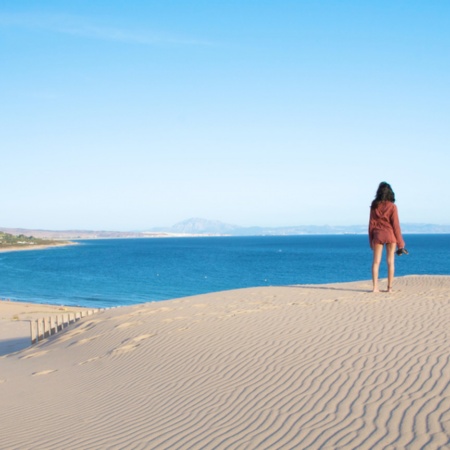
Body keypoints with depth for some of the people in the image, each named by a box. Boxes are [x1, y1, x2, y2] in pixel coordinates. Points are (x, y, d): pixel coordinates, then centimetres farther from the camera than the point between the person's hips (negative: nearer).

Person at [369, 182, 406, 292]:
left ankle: (375, 287, -3)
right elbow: (395, 224, -7)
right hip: (390, 234, -2)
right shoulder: (392, 206, -7)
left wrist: (371, 240, 10)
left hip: (377, 234, 2)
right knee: (390, 262, 5)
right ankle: (389, 287, 5)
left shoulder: (374, 206, 0)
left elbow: (371, 223, 2)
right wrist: (400, 242, -1)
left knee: (376, 261, 3)